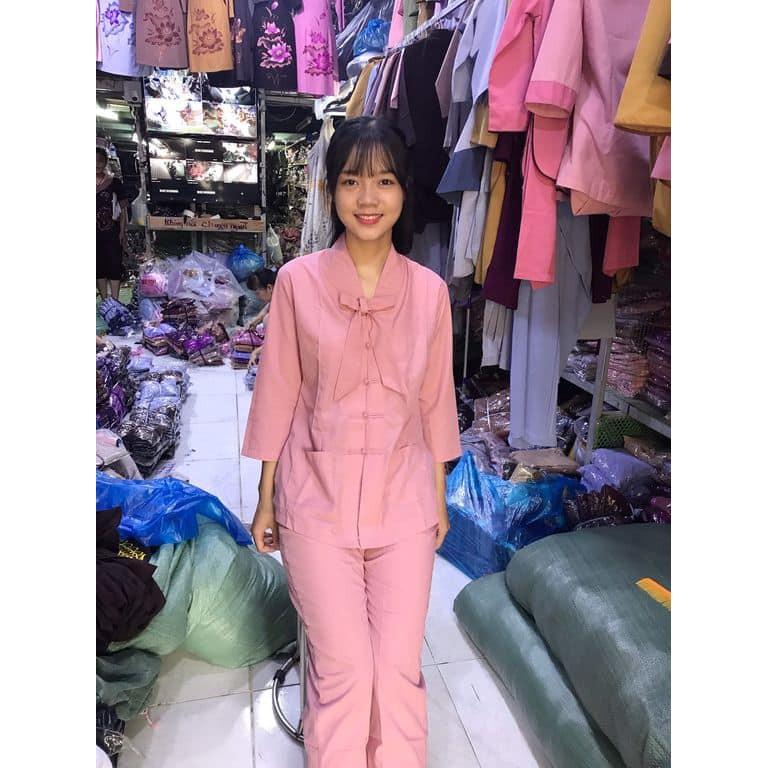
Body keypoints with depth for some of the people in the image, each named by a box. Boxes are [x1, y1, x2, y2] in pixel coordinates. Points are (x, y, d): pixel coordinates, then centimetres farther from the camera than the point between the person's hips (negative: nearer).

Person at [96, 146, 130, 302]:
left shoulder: (114, 182, -1)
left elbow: (123, 209, 0)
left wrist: (122, 231, -5)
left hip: (111, 232, -2)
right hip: (96, 233, 2)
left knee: (114, 266, -3)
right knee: (99, 267, 8)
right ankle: (105, 302, 16)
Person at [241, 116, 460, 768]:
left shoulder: (429, 291, -1)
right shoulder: (298, 282, -6)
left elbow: (436, 400, 6)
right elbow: (278, 393, 0)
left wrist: (440, 495, 11)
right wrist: (266, 499, 4)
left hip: (404, 500, 2)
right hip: (317, 499, -1)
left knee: (400, 666, 8)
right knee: (341, 668, 5)